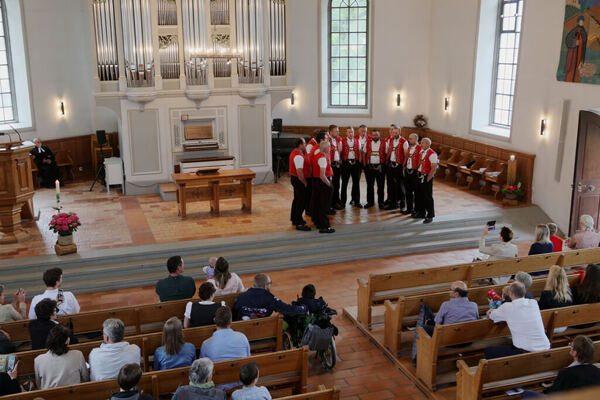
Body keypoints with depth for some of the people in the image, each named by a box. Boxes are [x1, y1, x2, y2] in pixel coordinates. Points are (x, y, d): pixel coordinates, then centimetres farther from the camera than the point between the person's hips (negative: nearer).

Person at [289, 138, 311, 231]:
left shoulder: (295, 153, 10)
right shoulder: (299, 156, -23)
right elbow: (299, 172, -28)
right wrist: (305, 183, -19)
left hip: (295, 179, 11)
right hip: (300, 181, -11)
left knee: (297, 199, 21)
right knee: (301, 201, -6)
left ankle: (295, 219, 33)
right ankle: (299, 223, -2)